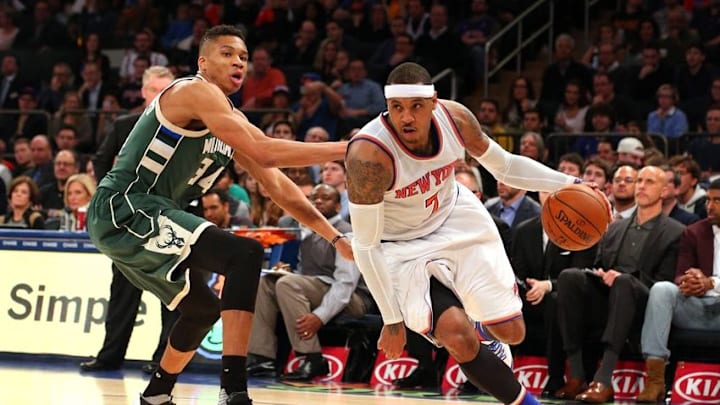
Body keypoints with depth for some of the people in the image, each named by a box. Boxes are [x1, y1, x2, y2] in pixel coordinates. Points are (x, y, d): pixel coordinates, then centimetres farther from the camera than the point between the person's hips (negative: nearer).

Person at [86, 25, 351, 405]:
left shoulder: (231, 119, 16)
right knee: (245, 254, -23)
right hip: (124, 208, -10)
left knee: (203, 308, 26)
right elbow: (263, 153, -23)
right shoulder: (196, 92, -12)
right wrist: (341, 150, -21)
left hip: (136, 217, 10)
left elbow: (277, 185, 17)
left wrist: (333, 236, 11)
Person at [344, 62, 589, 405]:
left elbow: (505, 166, 1)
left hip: (457, 220, 5)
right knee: (458, 337, -24)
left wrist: (566, 184, -11)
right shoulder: (369, 154, -33)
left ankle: (484, 331, 41)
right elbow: (365, 246, -26)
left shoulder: (455, 118, -18)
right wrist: (392, 320, -23)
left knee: (511, 332, 3)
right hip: (404, 247, -4)